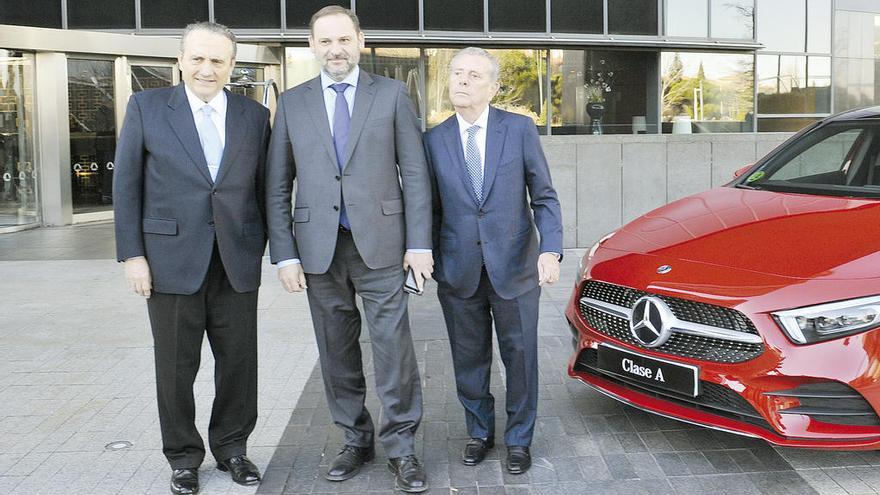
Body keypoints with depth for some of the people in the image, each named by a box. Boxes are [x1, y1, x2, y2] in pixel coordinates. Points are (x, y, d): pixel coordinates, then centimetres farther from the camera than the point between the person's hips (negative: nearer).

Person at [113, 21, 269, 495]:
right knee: (176, 366, 8)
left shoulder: (254, 115, 6)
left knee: (239, 360, 8)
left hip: (237, 260, 2)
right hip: (171, 258, -1)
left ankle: (231, 447, 28)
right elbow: (126, 185, 0)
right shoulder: (146, 107, 1)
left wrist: (265, 246, 3)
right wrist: (132, 255, -5)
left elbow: (264, 187, 7)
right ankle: (183, 457, 25)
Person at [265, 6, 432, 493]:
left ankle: (401, 447, 12)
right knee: (337, 352, 10)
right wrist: (284, 253, -1)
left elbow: (414, 173, 1)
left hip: (380, 242, -2)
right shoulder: (291, 103, 8)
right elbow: (277, 186, 6)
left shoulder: (392, 94, 4)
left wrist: (419, 242, -5)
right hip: (319, 247, 2)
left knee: (393, 347, -2)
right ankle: (355, 439, 26)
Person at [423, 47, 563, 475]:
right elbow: (432, 209, 6)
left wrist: (550, 250, -14)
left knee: (520, 358, 8)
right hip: (458, 273, 2)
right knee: (469, 360, 13)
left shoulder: (519, 129, -2)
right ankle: (479, 432, 34)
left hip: (514, 267, -1)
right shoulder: (434, 139, 2)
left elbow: (544, 197, -2)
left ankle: (519, 439, 28)